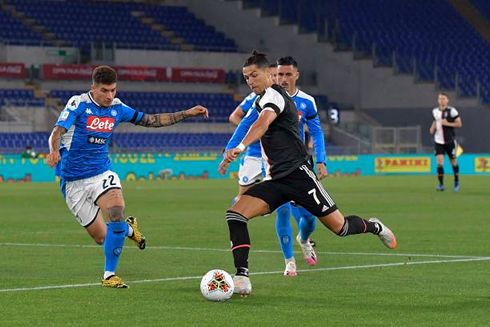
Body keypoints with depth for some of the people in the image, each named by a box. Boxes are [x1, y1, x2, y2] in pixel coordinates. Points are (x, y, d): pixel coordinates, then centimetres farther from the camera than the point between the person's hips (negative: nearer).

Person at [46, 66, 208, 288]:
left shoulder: (117, 108, 3)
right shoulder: (78, 104, -12)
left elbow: (151, 120, 12)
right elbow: (57, 132, -23)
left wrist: (187, 113, 7)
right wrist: (54, 152, -46)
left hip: (102, 173, 3)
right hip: (74, 181, -3)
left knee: (116, 214, -26)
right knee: (101, 238, -1)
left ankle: (109, 275, -10)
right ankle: (128, 229, 35)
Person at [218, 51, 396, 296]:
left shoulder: (272, 94, -11)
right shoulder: (261, 100, 18)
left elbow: (264, 122, -33)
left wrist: (240, 147, -48)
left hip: (297, 173, -8)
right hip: (275, 180, 8)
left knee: (339, 227, -3)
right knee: (235, 214, -14)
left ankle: (373, 227, 30)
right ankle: (241, 278, -20)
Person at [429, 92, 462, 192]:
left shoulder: (452, 111, -8)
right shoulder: (435, 111, 6)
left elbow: (459, 124, -7)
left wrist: (447, 123, -19)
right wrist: (432, 128, 3)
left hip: (450, 141, -3)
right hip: (439, 141, 3)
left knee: (453, 162, 9)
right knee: (439, 162, -11)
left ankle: (456, 182, 30)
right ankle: (441, 184, -7)